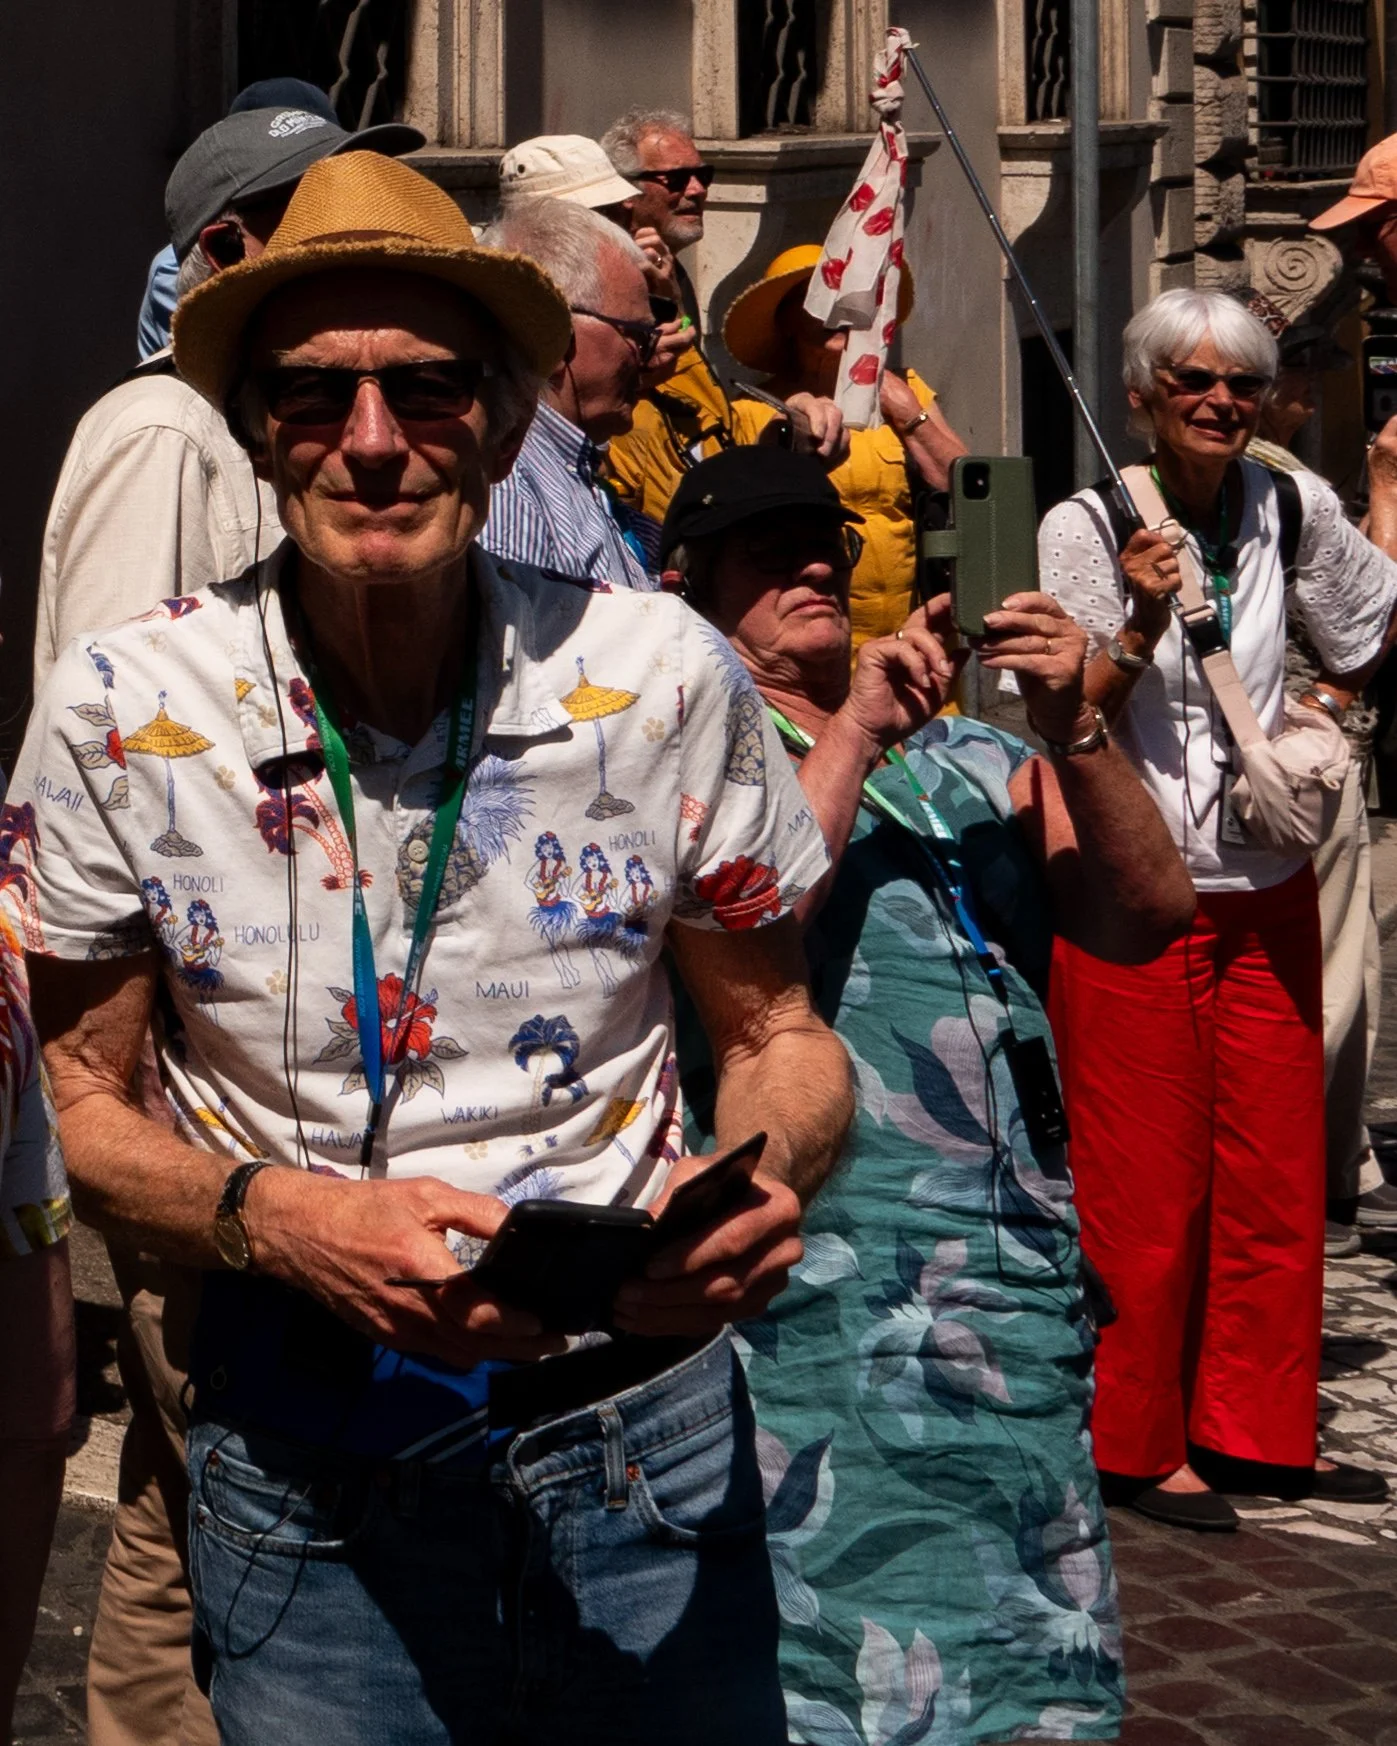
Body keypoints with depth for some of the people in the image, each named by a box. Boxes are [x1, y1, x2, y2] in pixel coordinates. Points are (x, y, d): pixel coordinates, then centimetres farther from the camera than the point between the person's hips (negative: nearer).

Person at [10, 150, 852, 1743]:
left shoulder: (659, 676, -7)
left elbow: (777, 1034, 4)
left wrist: (761, 1177, -19)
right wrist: (284, 1221, -21)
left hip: (646, 1438, 1)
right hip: (306, 1475, -1)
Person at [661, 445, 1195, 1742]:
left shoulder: (970, 759, 17)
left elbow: (1150, 915, 6)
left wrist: (1074, 731, -8)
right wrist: (854, 737, -12)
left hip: (1020, 1278, 5)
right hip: (823, 1280, -5)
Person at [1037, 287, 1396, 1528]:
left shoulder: (1293, 506, 5)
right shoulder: (1085, 527, -7)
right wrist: (1140, 628, -24)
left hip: (1267, 887, 5)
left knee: (1277, 1170, 8)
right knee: (1144, 1182, 0)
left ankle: (1255, 1429, 21)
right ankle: (1137, 1443, 13)